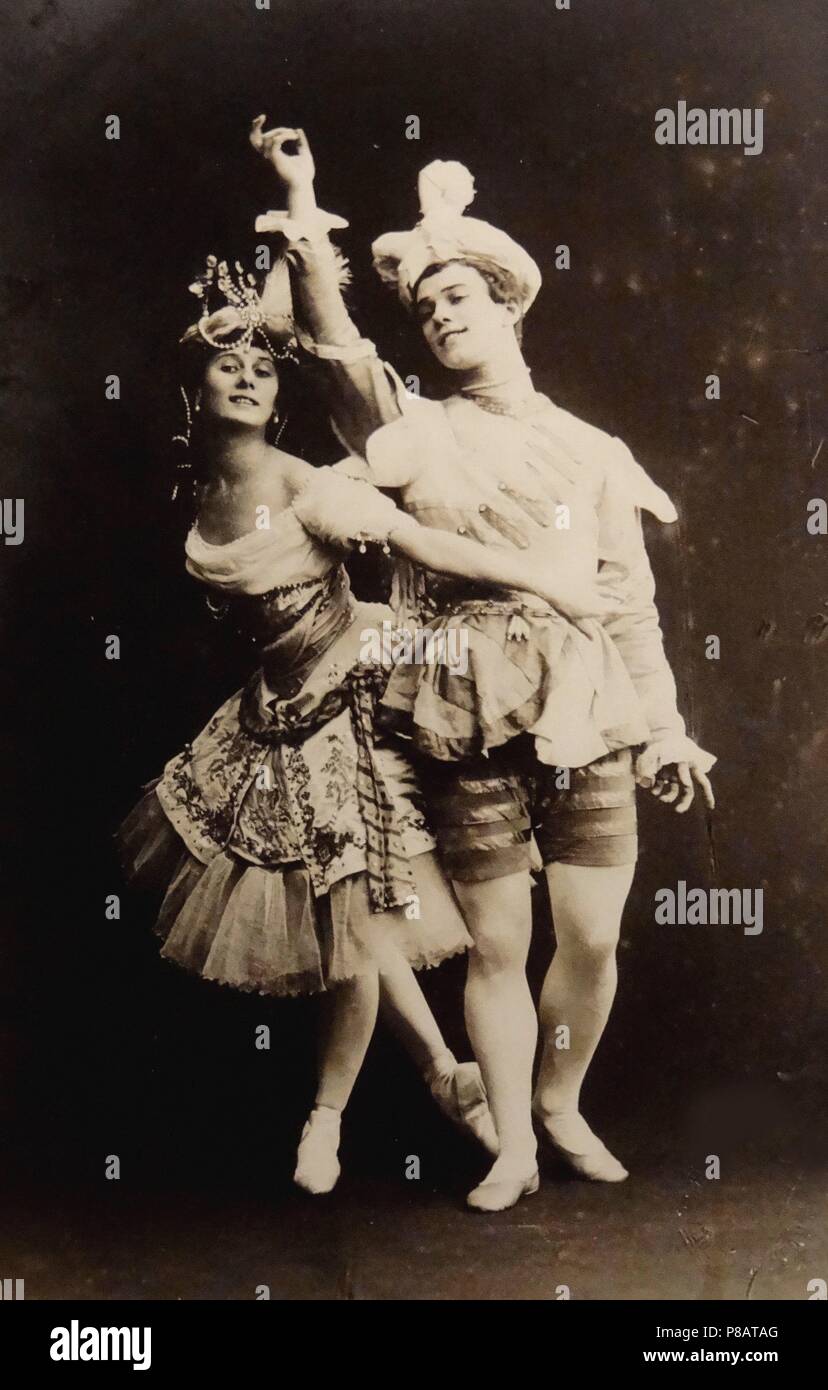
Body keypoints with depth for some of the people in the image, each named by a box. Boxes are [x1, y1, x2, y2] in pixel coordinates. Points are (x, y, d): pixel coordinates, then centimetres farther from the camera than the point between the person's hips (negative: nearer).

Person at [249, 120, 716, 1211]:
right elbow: (339, 349, -14)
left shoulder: (592, 452, 10)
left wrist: (664, 729, 9)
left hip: (589, 724, 2)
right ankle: (514, 1148, 23)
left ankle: (561, 1107, 31)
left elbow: (631, 601, 10)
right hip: (473, 730, -2)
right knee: (497, 947, 5)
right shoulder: (419, 432, 4)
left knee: (593, 940, 5)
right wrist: (303, 207, -21)